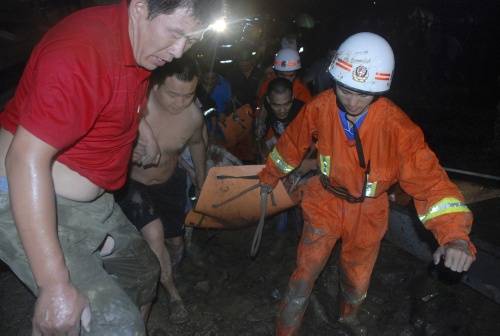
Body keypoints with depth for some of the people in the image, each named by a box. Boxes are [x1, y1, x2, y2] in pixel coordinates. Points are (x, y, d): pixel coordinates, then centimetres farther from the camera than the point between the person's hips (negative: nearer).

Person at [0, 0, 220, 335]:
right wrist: (55, 285, -31)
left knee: (142, 272, 20)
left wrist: (144, 130, 13)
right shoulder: (83, 51, -27)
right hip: (29, 201, -9)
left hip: (88, 200, 9)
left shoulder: (141, 43, 2)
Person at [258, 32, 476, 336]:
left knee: (357, 279, 22)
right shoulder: (320, 108, -20)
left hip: (368, 214, 1)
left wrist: (455, 235, -43)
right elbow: (292, 144, -2)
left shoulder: (396, 125, -26)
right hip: (326, 205, 0)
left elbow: (428, 176, -30)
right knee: (304, 278, 0)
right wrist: (270, 176, 13)